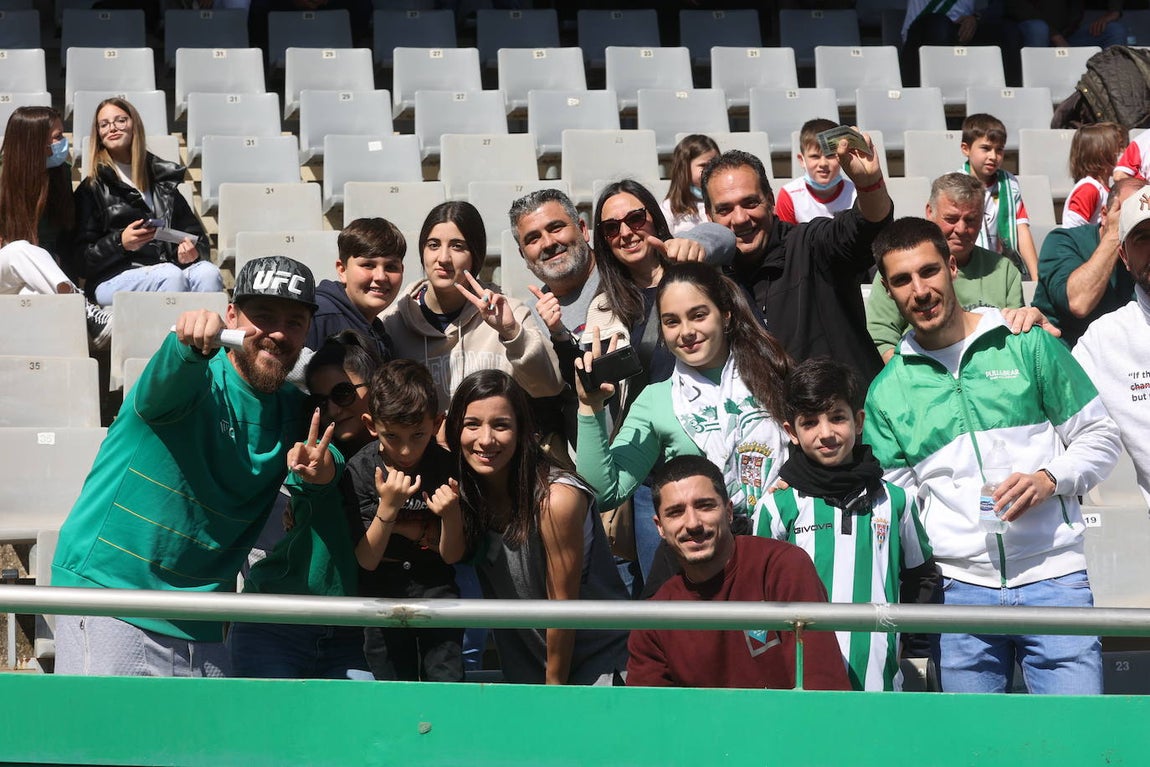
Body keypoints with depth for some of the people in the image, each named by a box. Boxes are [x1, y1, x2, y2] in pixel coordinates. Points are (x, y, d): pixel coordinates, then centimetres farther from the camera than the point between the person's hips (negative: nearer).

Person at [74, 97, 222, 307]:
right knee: (171, 276, -36)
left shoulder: (162, 178, 24)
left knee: (208, 273, -31)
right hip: (114, 278, -3)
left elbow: (192, 229, 24)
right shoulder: (91, 189, 13)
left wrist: (192, 249, -1)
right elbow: (83, 255, 5)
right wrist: (119, 242, -14)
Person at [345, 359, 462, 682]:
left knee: (447, 683, -5)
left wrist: (407, 527, -21)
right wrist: (387, 507, -27)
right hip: (382, 591, 0)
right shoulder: (360, 469, -12)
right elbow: (366, 559, -13)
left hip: (436, 586, 0)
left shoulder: (448, 465, -11)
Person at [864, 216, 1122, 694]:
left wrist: (1049, 479, -11)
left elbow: (1100, 438, 8)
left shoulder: (1027, 346, 5)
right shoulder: (886, 393, 10)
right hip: (960, 587, 2)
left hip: (1052, 576, -2)